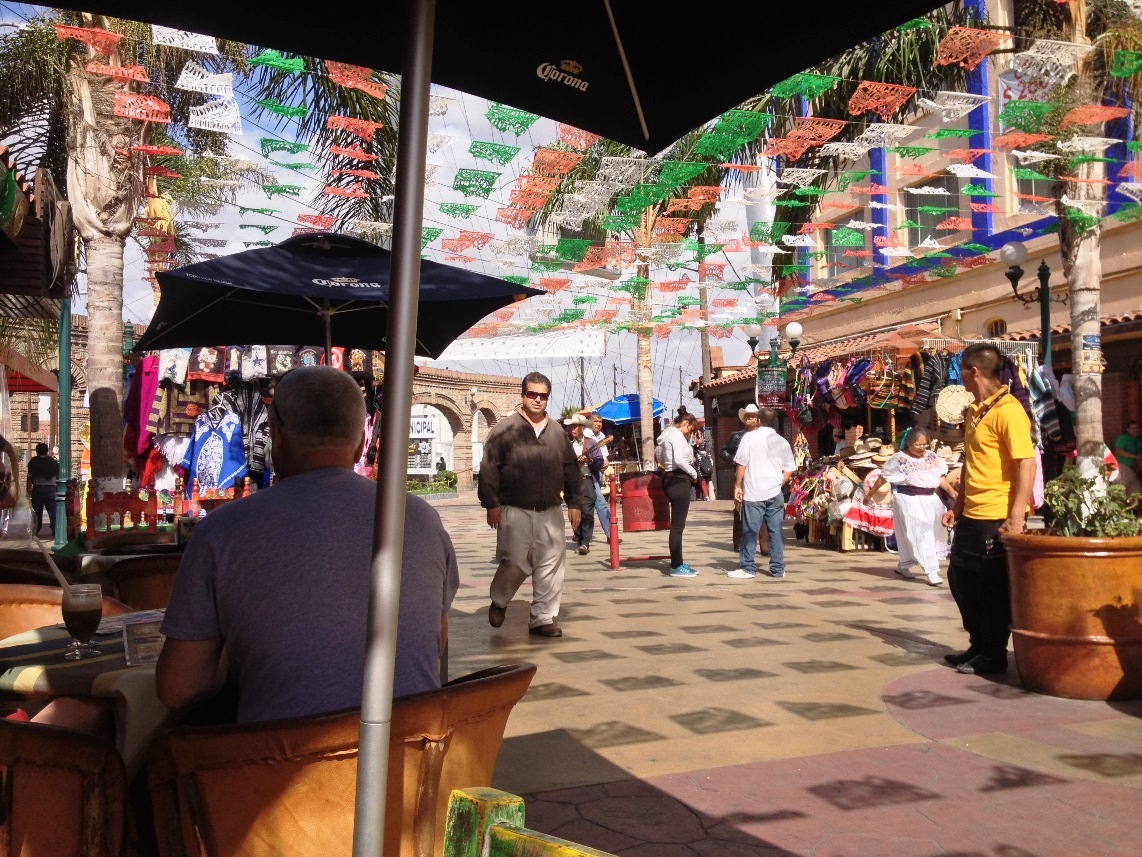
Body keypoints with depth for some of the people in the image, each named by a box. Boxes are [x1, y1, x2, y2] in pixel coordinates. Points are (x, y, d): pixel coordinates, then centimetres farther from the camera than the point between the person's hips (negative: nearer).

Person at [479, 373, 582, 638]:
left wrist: (574, 503, 12)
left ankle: (542, 618, 14)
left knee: (551, 565, 2)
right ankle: (499, 602, 23)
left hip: (550, 512, 4)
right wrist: (491, 504, -10)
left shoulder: (557, 432, 12)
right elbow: (489, 468, -4)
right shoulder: (505, 429, -1)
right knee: (515, 562, -6)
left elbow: (572, 470, 17)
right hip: (514, 511, -4)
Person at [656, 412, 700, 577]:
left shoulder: (668, 433, 18)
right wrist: (694, 473, -11)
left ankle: (677, 563, 20)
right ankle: (676, 567, -5)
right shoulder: (677, 434, -12)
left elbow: (659, 457, 25)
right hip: (679, 481, -11)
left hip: (670, 478, 11)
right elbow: (679, 459, -24)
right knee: (678, 525, -7)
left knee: (677, 524, 14)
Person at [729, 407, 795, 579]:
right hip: (775, 494, 4)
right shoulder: (782, 442, 8)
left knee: (750, 531, 1)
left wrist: (737, 486, 2)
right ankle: (777, 569, 12)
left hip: (753, 493, -4)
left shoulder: (750, 437, -4)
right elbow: (789, 469, 11)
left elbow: (741, 464, -5)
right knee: (776, 531, 7)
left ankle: (748, 568, 4)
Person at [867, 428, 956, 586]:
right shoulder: (899, 459, -9)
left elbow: (941, 477, 6)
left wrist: (952, 492, -6)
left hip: (929, 498, 6)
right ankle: (931, 572, -8)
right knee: (919, 534, -9)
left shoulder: (932, 457, 6)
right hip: (908, 500, -6)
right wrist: (870, 494, -1)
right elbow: (883, 478, -5)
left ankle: (903, 566, 27)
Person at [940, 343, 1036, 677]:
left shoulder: (1008, 411, -15)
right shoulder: (973, 412, 13)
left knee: (993, 588, 3)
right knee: (961, 580, 16)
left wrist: (1016, 518, -24)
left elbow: (1027, 465, -20)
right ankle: (978, 646, 30)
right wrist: (958, 506, 18)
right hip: (971, 515, 9)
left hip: (997, 518, -9)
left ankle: (993, 655, 17)